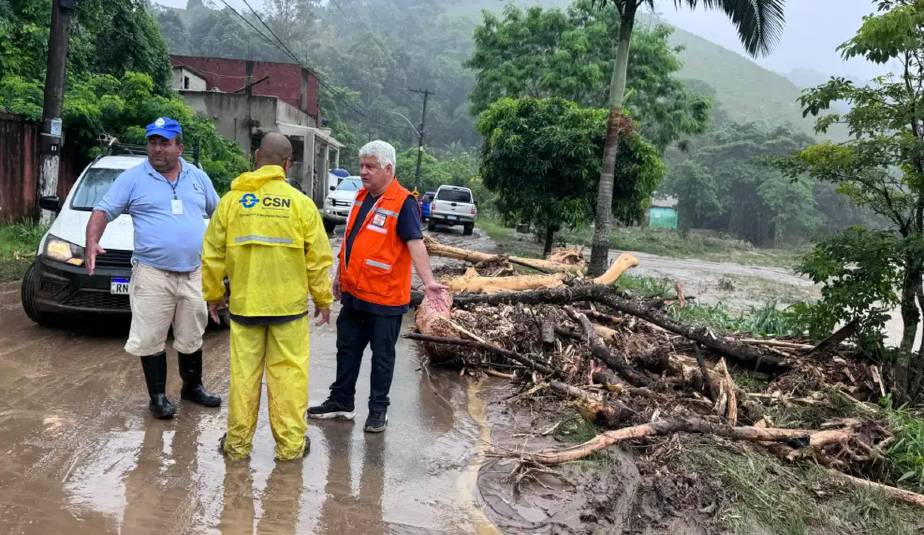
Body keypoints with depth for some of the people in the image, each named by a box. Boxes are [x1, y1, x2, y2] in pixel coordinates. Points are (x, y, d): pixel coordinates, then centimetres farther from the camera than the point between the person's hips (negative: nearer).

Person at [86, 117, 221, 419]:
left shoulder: (198, 178, 10)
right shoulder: (133, 178, 0)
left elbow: (219, 212, 21)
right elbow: (104, 211, -4)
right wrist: (92, 242, -20)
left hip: (194, 274, 3)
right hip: (153, 274, -3)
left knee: (192, 337, 15)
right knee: (151, 339, 0)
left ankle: (192, 387, 32)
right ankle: (158, 396, 13)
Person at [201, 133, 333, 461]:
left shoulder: (232, 200, -1)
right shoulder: (300, 202, -5)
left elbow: (213, 255, 4)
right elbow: (318, 258, -3)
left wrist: (213, 294, 16)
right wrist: (323, 299, 8)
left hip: (244, 303, 2)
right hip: (289, 304, -1)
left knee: (244, 372, 10)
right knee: (288, 373, 6)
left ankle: (238, 442, 20)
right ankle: (290, 444, 14)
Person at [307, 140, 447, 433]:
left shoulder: (403, 202, -15)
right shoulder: (362, 196, 9)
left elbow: (415, 243, -23)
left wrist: (428, 281, -35)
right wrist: (340, 275, 22)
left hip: (385, 297, -7)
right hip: (353, 293, 8)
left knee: (382, 356, 7)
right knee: (347, 349, 17)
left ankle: (378, 409, 20)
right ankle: (341, 401, 31)